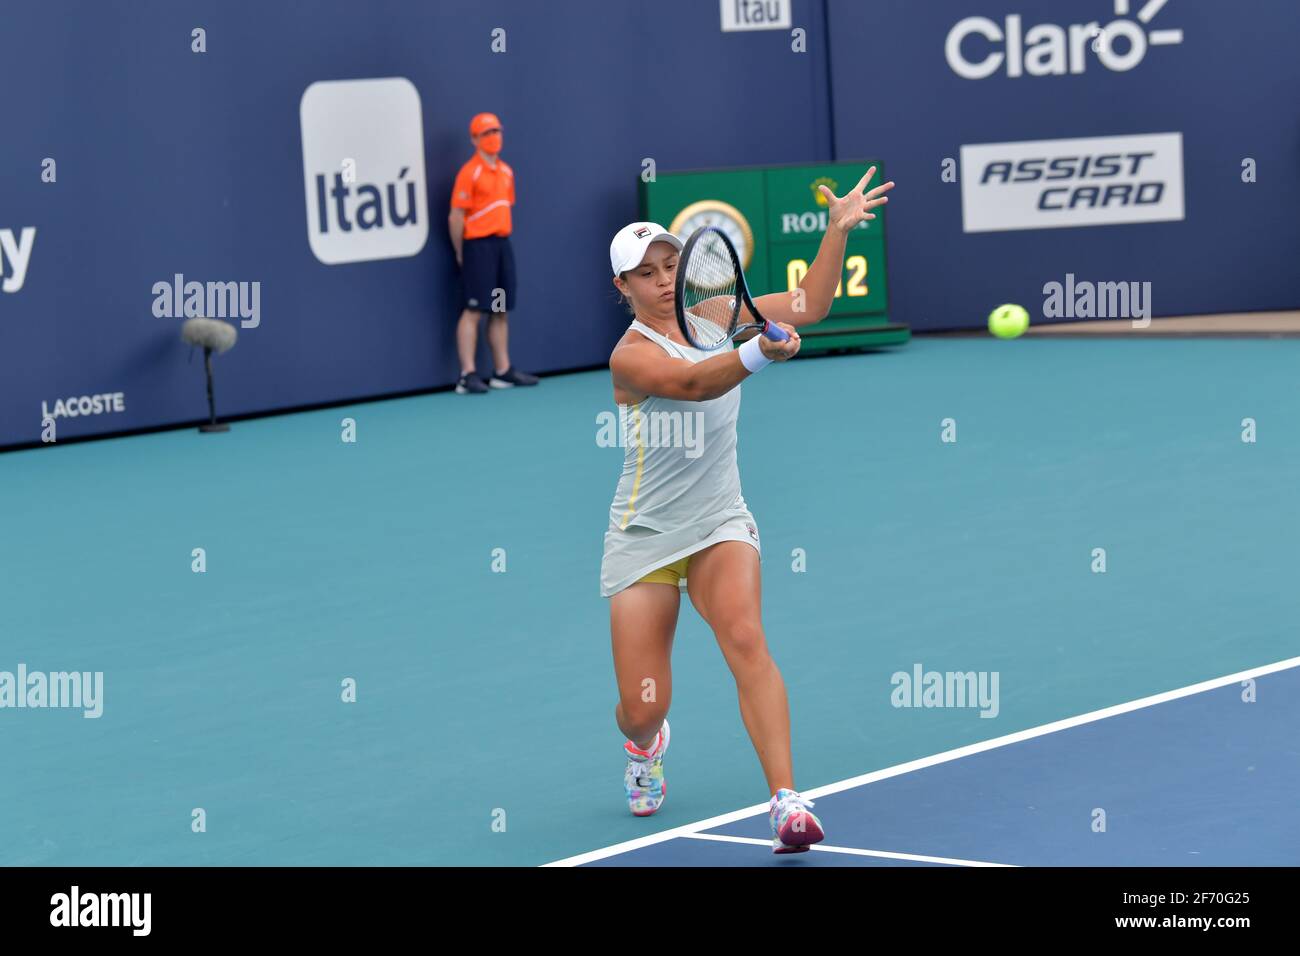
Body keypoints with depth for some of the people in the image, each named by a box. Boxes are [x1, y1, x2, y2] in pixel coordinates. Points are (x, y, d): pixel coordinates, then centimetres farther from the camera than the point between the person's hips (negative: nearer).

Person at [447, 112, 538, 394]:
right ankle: (468, 375, -11)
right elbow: (456, 217, -11)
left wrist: (502, 238, 14)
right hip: (478, 245, -7)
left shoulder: (506, 171, 13)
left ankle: (502, 370, 15)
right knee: (474, 310, -10)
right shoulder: (470, 172, -10)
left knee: (500, 311, 9)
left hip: (502, 244, 7)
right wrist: (461, 254, -7)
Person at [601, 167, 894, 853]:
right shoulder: (630, 355, -16)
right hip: (645, 535, -3)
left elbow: (809, 306, 12)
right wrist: (759, 353, -53)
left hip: (720, 524, 3)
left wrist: (838, 229, 0)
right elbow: (692, 383, -36)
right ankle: (644, 745, 39)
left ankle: (786, 803, -34)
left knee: (745, 639, -27)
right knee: (643, 707, -2)